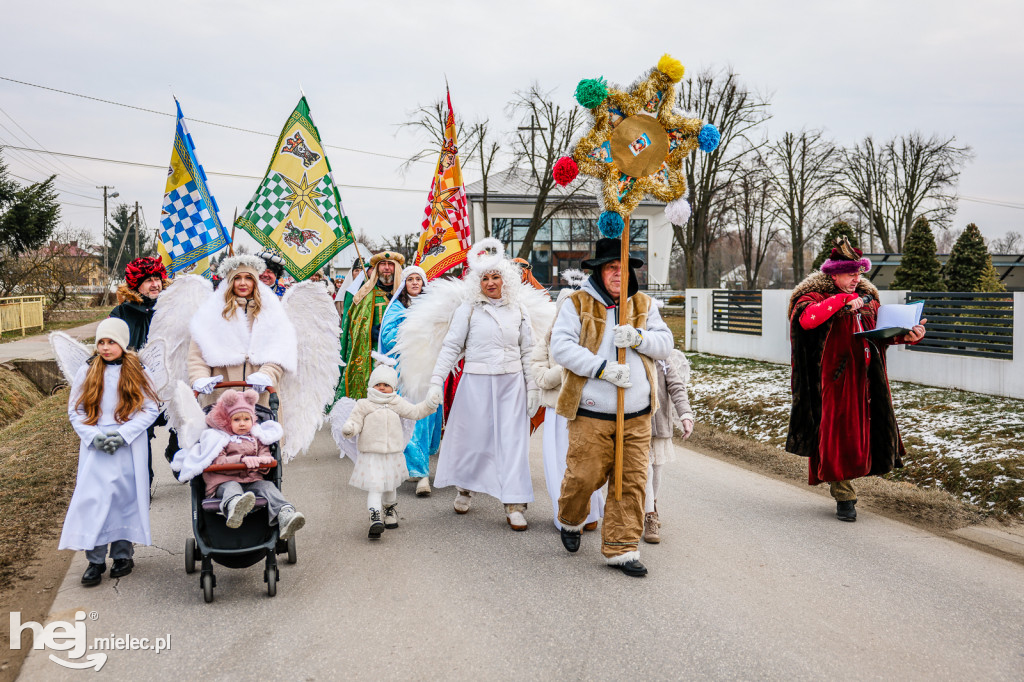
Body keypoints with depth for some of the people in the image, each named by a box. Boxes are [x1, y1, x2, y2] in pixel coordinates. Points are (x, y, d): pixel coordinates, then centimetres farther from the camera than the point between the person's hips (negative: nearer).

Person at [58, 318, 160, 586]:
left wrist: (123, 434, -12)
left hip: (129, 449, 0)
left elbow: (151, 409, -1)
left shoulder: (135, 372, 2)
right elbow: (75, 411, 5)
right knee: (93, 499, -4)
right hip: (95, 450, 0)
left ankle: (123, 554, 21)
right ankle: (95, 561, 4)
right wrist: (93, 436, -10)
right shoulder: (87, 372, 4)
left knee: (126, 497, 6)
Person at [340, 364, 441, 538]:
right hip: (371, 454, -3)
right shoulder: (363, 405, -2)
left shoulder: (397, 403, 7)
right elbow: (355, 421, -3)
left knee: (390, 487, 18)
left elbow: (414, 412, 10)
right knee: (374, 487, -15)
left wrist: (430, 404, -3)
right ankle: (375, 518, -18)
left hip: (393, 454, 4)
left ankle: (391, 511, 42)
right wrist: (349, 428, -24)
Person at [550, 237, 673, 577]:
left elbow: (665, 344, 7)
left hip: (637, 414, 4)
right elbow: (561, 347, -10)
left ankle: (621, 548, 16)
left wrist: (638, 337, -14)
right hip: (591, 412, -3)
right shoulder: (578, 304, 0)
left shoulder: (644, 305, 13)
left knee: (631, 482, 3)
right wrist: (603, 368, -19)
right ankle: (570, 520, 32)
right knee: (584, 475, 0)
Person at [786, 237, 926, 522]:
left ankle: (842, 486, 29)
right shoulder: (816, 296, -5)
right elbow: (806, 318, -28)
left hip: (865, 379, 6)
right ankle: (844, 497, 7)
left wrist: (908, 335, -3)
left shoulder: (867, 297, 15)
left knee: (862, 432, 10)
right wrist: (842, 301, -27)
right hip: (835, 380, -6)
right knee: (838, 434, -3)